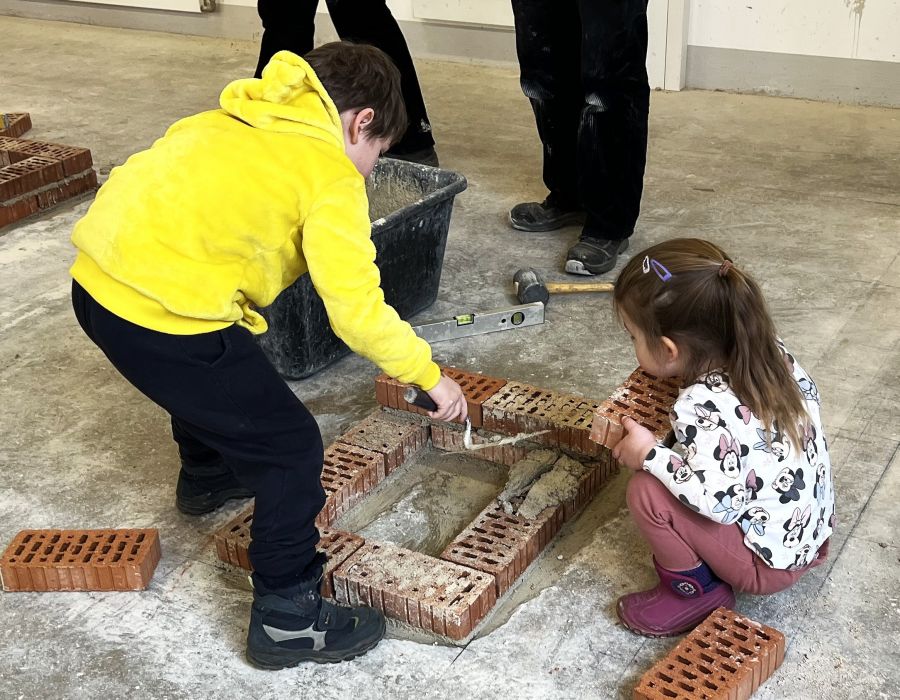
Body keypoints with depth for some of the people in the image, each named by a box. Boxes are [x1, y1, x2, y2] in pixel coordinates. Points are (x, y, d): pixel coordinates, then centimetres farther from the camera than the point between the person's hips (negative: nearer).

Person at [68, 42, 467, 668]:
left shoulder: (240, 118, 18)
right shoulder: (332, 176, -5)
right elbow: (357, 310, -11)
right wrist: (431, 375, 2)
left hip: (97, 282, 9)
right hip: (164, 316, -9)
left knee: (209, 379, 37)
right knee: (291, 448, 4)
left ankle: (207, 476, 64)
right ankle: (287, 618, 14)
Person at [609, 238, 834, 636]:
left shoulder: (703, 408, -30)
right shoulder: (768, 352, -7)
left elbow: (717, 501, -34)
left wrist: (649, 454, -22)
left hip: (769, 562, -8)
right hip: (809, 527, 9)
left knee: (647, 491, -17)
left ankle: (695, 590, 4)